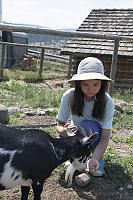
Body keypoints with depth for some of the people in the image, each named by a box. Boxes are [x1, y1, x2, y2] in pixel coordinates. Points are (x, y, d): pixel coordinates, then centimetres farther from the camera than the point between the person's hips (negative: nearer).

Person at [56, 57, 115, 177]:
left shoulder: (107, 102, -28)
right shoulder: (69, 96, -24)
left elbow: (105, 137, -30)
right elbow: (59, 124, -17)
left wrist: (94, 158, -48)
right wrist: (63, 131, -43)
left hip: (97, 135, -1)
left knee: (89, 126, -36)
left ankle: (99, 159, -8)